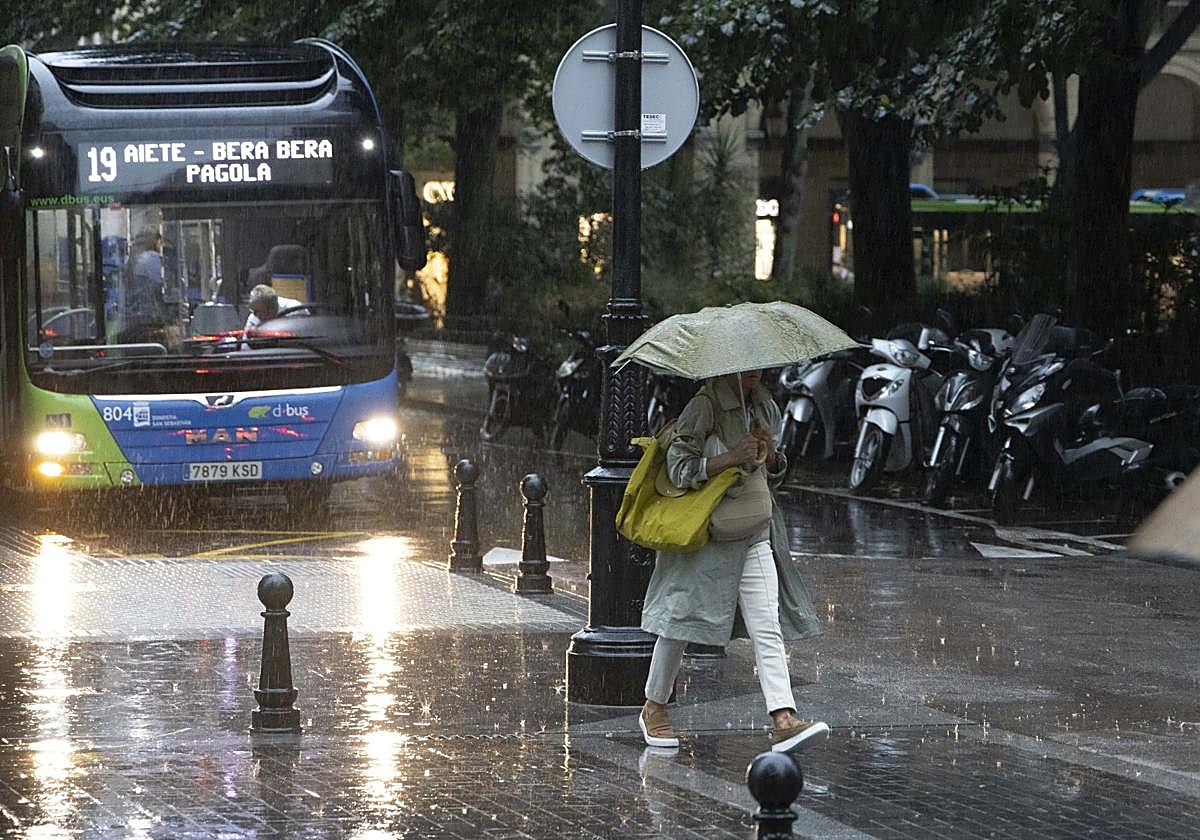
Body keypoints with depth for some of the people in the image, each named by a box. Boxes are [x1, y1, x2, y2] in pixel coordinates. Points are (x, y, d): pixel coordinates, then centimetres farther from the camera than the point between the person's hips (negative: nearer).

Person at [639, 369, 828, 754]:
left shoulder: (766, 407, 10)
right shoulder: (704, 407, -11)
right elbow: (679, 468, -16)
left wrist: (771, 456, -3)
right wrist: (731, 458, -23)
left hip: (753, 538, 5)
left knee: (767, 628, -7)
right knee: (681, 622, 6)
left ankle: (785, 722, -17)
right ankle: (653, 709, 27)